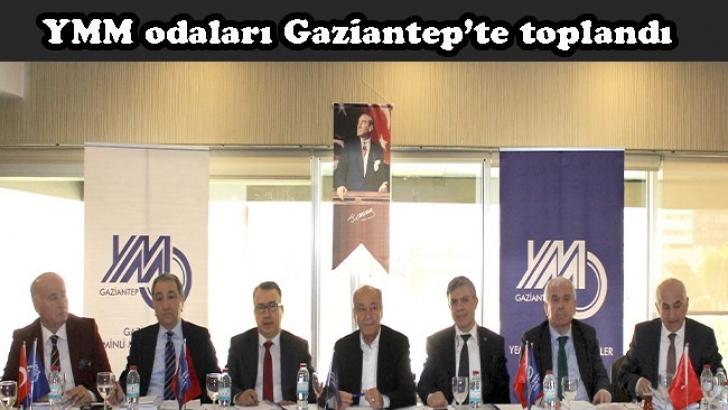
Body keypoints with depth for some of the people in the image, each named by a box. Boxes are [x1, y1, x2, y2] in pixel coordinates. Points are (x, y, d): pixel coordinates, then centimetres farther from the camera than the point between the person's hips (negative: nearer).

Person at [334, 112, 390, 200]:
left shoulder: (378, 150, 11)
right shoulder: (348, 145, 8)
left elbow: (384, 173, 12)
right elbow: (340, 169, 2)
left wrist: (385, 185, -10)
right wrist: (340, 186, -16)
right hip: (351, 194, -1)